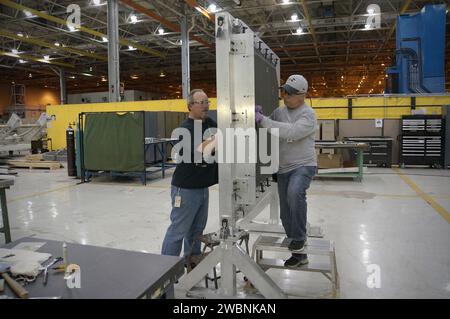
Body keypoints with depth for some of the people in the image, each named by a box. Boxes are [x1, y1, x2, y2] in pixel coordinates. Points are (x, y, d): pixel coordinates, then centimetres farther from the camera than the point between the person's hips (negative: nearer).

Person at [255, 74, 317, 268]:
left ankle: (299, 238, -17)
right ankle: (299, 254, 28)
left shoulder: (308, 114, -11)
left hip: (303, 165, -6)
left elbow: (292, 132, -28)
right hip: (283, 168, 7)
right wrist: (259, 115, -15)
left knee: (295, 193, -38)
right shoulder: (279, 112, 8)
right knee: (286, 214, 10)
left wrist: (262, 120, -30)